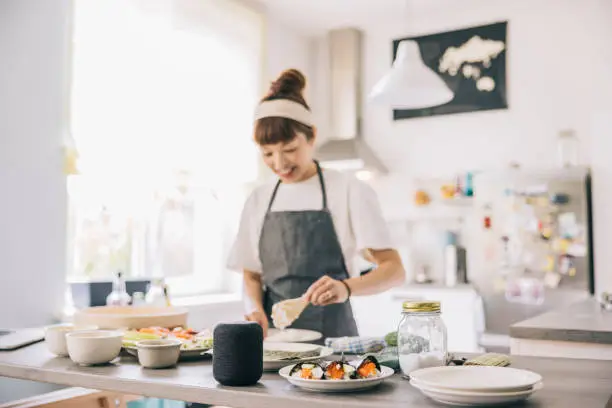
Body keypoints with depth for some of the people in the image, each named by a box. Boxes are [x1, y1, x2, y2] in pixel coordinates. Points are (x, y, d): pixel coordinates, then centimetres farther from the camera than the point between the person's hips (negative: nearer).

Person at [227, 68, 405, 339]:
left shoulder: (349, 191, -3)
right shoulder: (258, 200, 9)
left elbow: (393, 270, -7)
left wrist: (346, 287, -25)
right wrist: (257, 310, -4)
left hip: (332, 336, -3)